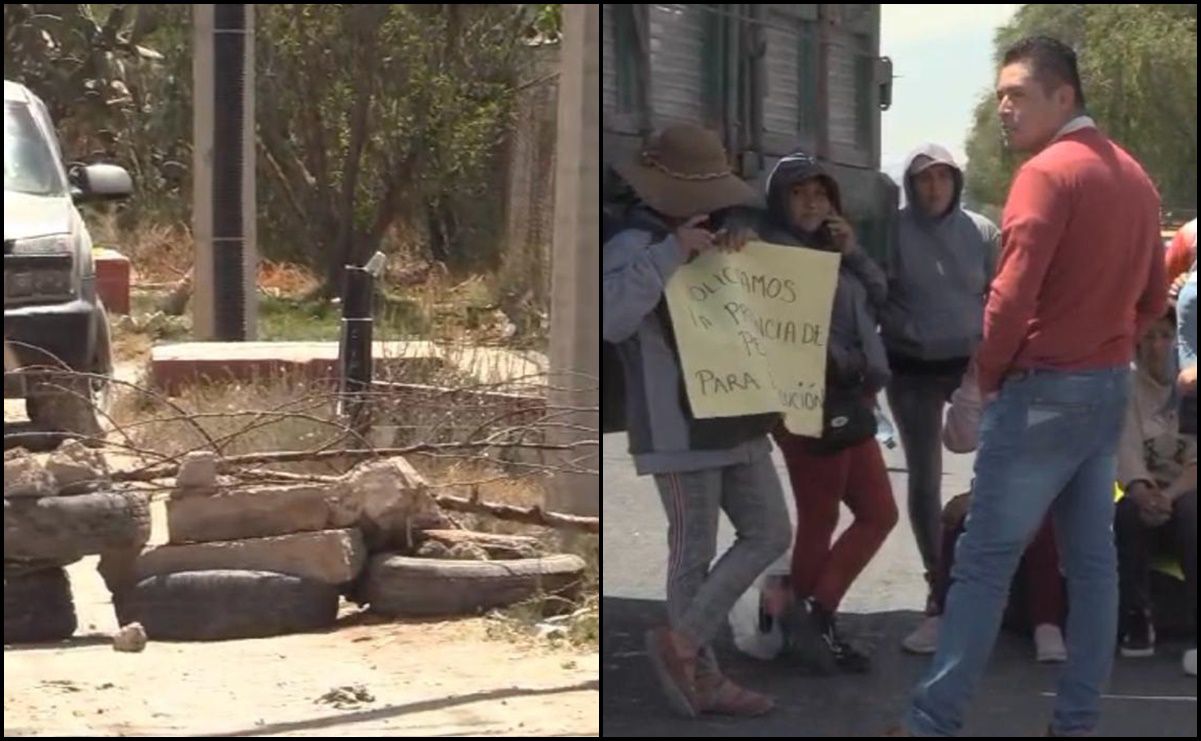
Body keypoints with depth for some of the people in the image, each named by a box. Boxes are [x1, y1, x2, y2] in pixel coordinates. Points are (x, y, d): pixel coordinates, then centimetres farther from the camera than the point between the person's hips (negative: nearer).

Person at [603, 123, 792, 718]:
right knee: (695, 551, 0)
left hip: (730, 423, 9)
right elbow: (609, 318, -33)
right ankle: (703, 678, 12)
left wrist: (739, 251, 5)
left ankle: (682, 643, 10)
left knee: (769, 536, 6)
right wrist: (672, 252, -33)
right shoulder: (633, 246, -14)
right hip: (678, 428, -9)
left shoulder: (700, 244, 14)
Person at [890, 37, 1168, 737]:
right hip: (1111, 388, 8)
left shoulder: (1048, 172, -14)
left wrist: (985, 376, -8)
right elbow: (1153, 299, 17)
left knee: (985, 561, -5)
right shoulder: (1134, 176, 12)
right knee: (1093, 560, 9)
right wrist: (1104, 347, 14)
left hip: (1045, 391, -8)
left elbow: (1013, 295, -21)